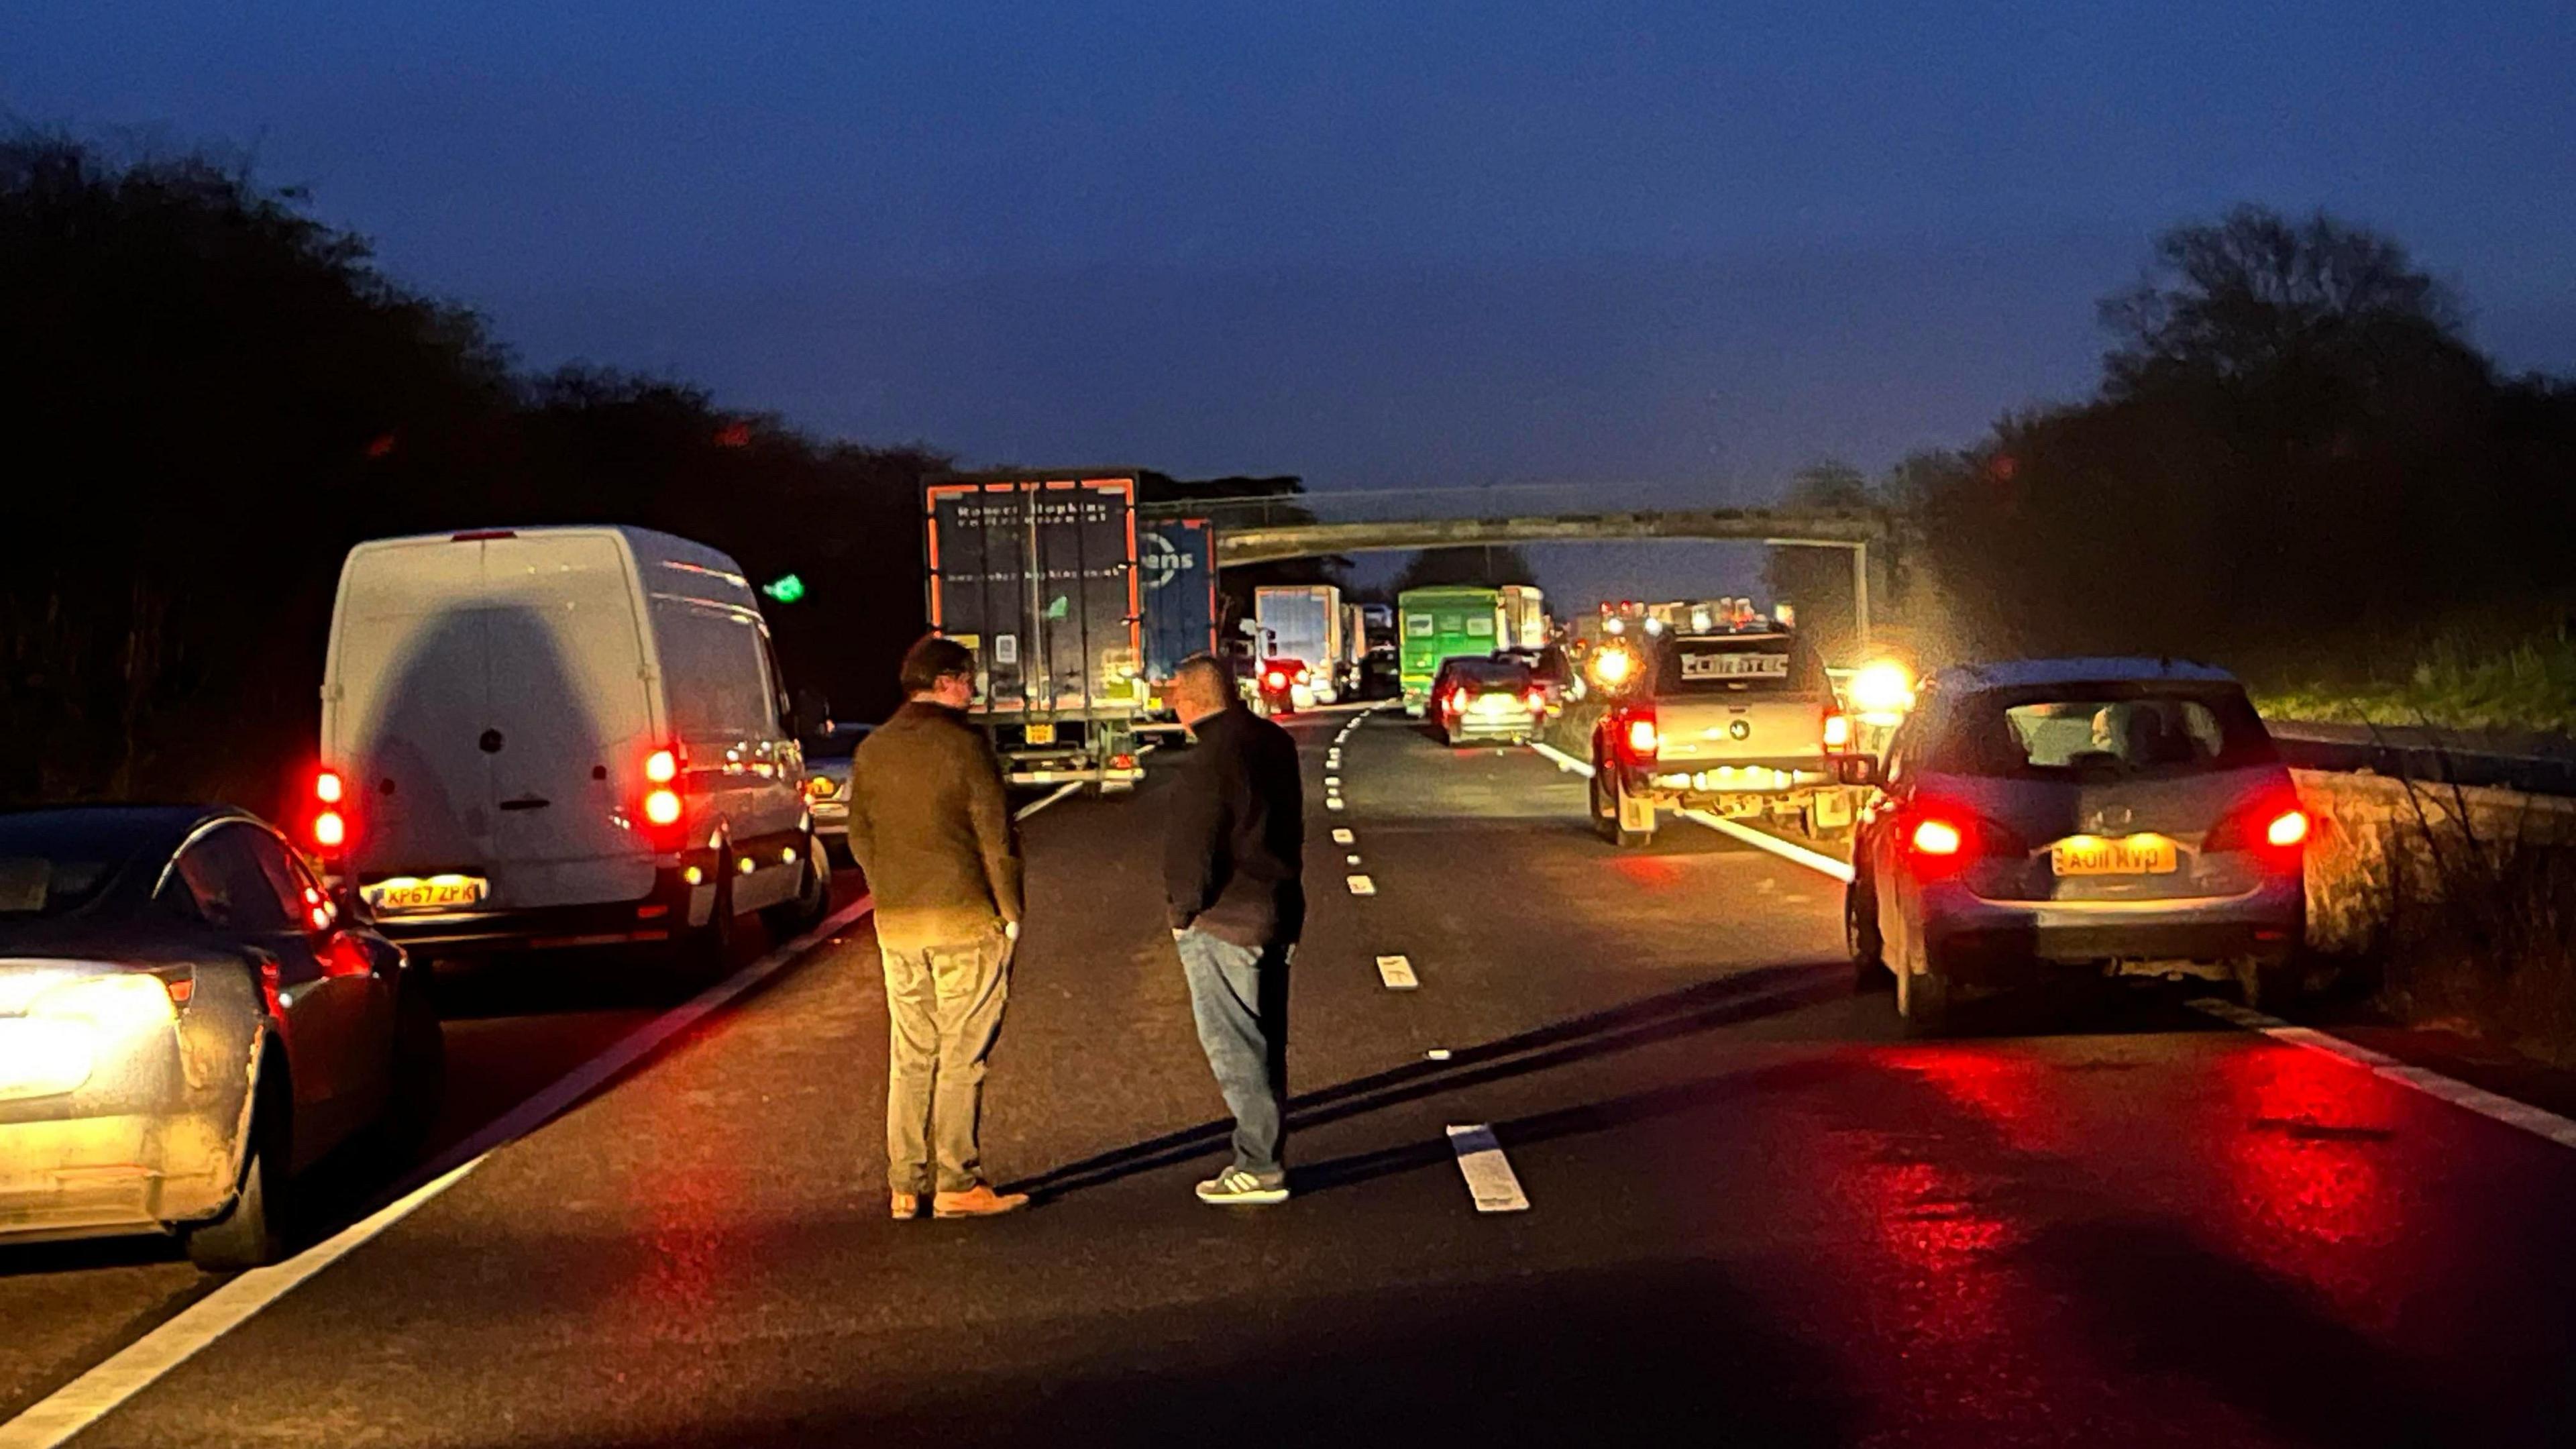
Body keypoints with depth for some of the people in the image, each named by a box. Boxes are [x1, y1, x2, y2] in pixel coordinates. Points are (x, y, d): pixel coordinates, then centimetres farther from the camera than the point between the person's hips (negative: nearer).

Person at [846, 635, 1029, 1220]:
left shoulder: (872, 751, 9)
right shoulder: (964, 746, -10)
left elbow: (861, 837, 14)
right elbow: (996, 836, -10)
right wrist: (1011, 911, -3)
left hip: (896, 924, 6)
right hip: (964, 919, -6)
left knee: (909, 1057, 10)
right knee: (962, 1056, -1)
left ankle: (905, 1186, 11)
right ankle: (958, 1183, 0)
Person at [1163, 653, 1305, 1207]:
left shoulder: (1208, 761, -21)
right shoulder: (1274, 743, 7)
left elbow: (1193, 849, -19)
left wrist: (1184, 911, -5)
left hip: (1223, 924, -9)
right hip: (1277, 912, 9)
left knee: (1233, 1047, -3)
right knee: (1266, 1044, 16)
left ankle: (1259, 1167, -2)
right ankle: (1263, 1155, 24)